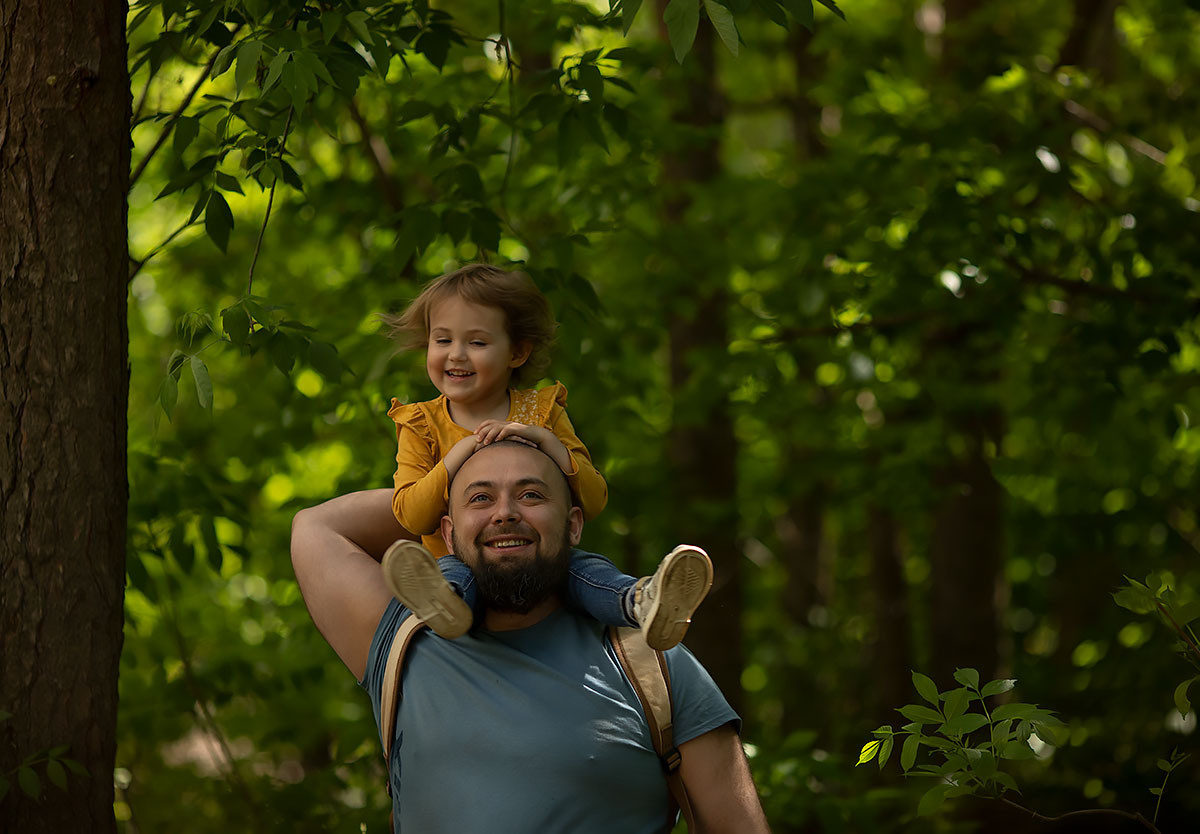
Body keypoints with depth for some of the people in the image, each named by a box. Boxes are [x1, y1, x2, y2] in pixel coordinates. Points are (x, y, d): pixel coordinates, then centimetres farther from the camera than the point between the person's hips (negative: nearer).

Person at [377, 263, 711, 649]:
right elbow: (411, 516, -8)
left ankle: (641, 603, -59)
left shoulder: (543, 414, 8)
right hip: (464, 559, -1)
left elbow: (594, 501, -2)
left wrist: (545, 440, -15)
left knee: (588, 569, -31)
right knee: (449, 570, -35)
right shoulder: (422, 426, 7)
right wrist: (462, 451, -16)